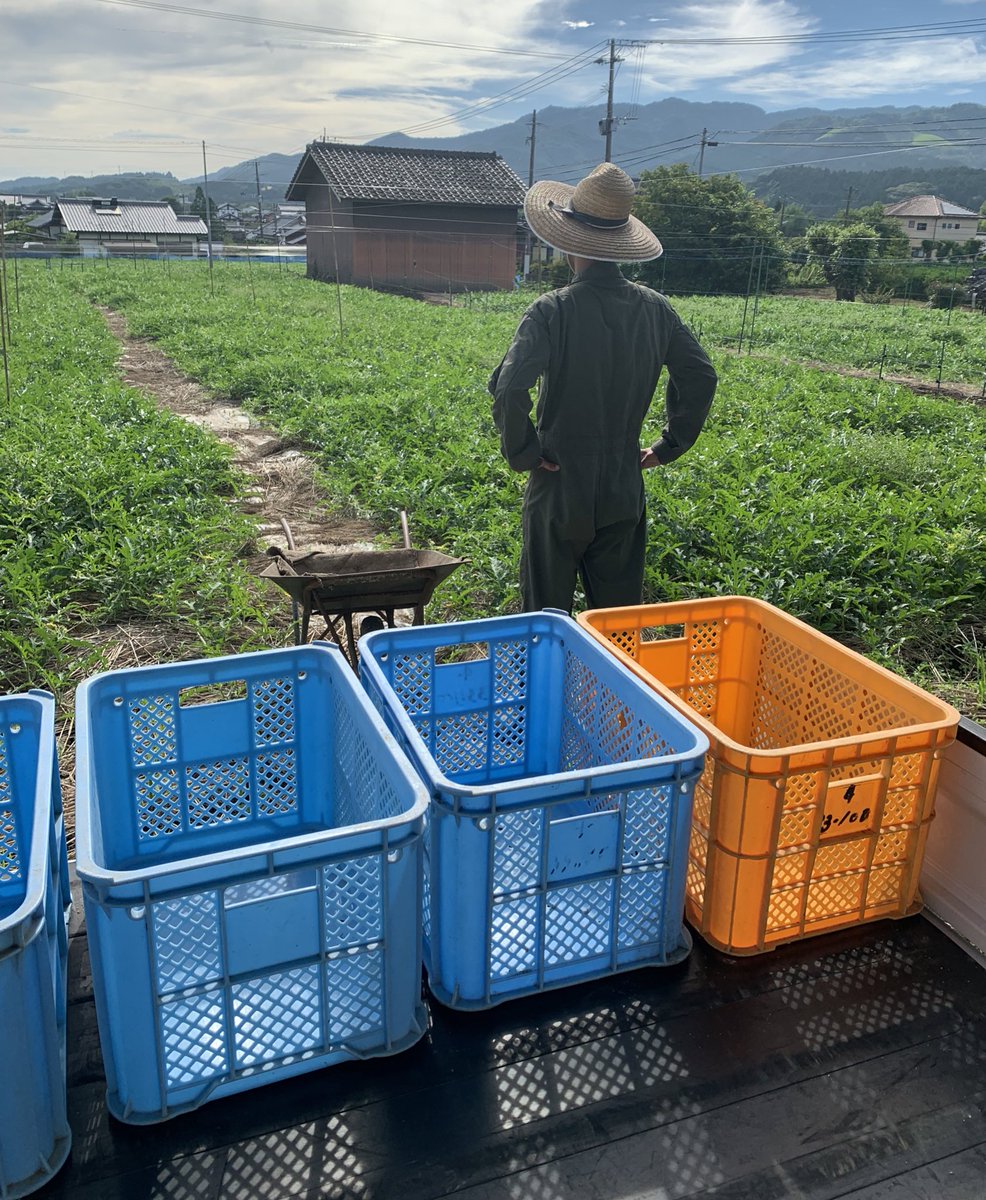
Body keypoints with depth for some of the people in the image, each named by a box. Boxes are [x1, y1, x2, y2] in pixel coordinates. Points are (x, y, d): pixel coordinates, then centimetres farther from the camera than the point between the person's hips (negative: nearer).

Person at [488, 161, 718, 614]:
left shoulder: (552, 311, -17)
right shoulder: (654, 308, -1)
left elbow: (509, 389, -28)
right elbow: (700, 377, 5)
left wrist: (522, 452, -13)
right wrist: (670, 446, 11)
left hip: (558, 492, -4)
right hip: (625, 492, 5)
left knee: (547, 613, 11)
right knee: (621, 616, 16)